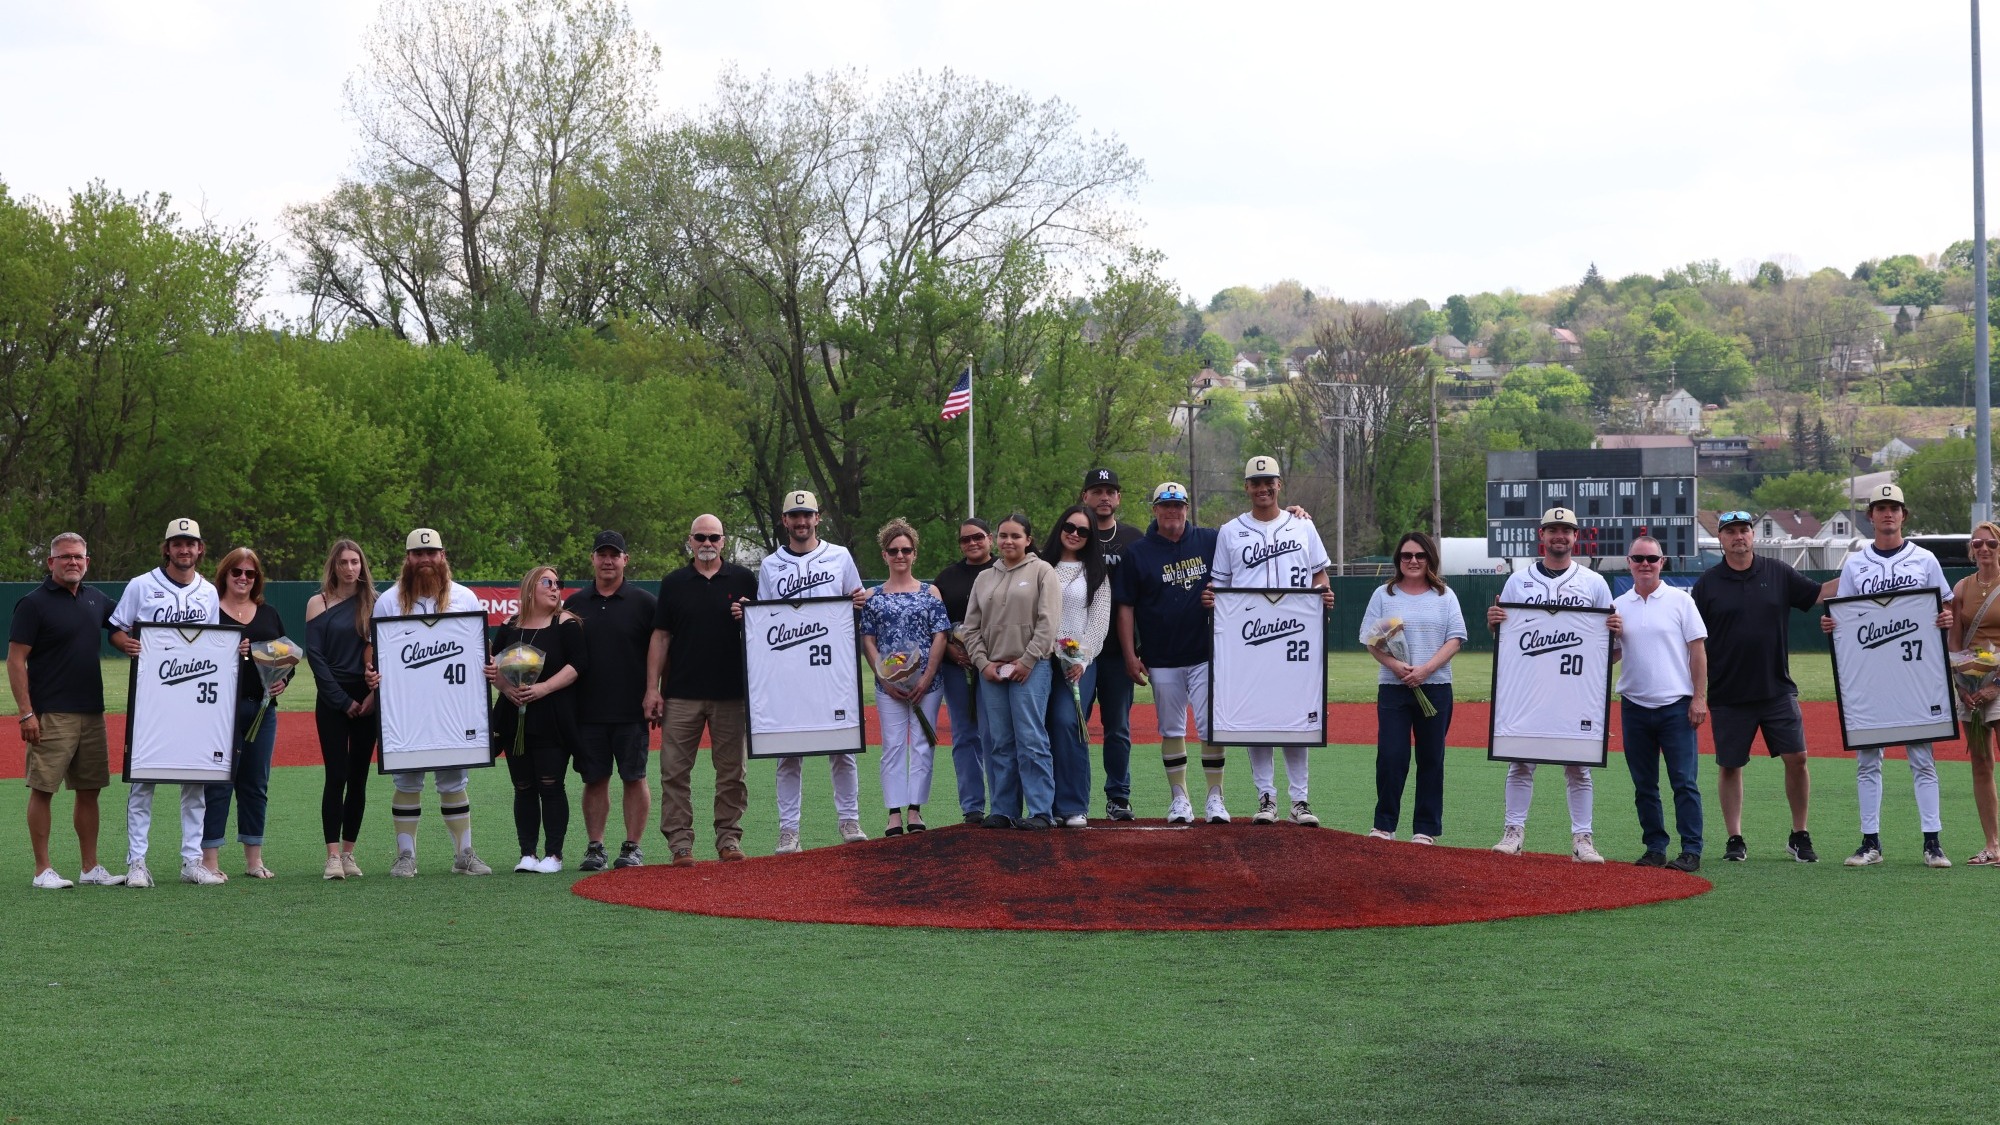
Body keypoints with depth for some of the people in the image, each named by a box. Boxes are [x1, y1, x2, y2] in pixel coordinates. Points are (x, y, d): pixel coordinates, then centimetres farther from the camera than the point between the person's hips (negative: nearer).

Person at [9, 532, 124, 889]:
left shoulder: (95, 601, 13)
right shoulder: (34, 603, -6)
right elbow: (16, 660, -9)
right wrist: (26, 712, -15)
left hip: (92, 713, 7)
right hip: (51, 715, -7)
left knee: (89, 790, 9)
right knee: (43, 789, -3)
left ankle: (91, 868, 15)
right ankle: (43, 870, 1)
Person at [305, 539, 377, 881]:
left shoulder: (373, 602, 8)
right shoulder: (319, 603, 2)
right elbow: (315, 656, -3)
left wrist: (375, 693, -7)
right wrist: (342, 700, -9)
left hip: (368, 700, 2)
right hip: (332, 699, -2)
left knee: (358, 778, 4)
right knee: (336, 776, -8)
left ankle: (349, 852, 9)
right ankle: (333, 855, -8)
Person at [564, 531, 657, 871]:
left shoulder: (644, 603, 2)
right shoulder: (574, 604, 11)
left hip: (632, 711, -2)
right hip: (587, 711, 2)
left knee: (634, 777, -1)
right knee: (594, 779, 5)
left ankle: (632, 848, 6)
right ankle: (594, 848, 11)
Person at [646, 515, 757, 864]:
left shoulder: (743, 580, 8)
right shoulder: (674, 583, 8)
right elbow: (660, 637, 7)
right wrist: (652, 688, 1)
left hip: (732, 692, 0)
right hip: (681, 694, 0)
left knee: (731, 771, 4)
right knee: (675, 771, -3)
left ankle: (729, 836, 13)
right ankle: (680, 841, 1)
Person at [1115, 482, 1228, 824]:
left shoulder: (1210, 541, 5)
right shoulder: (1137, 553, 2)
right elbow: (1124, 606, 1)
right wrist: (1131, 656, -4)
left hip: (1206, 655, 0)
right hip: (1162, 660, 0)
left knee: (1211, 727, -3)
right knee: (1171, 729, 6)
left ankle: (1215, 798, 4)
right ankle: (1179, 798, 15)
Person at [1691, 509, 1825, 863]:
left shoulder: (1778, 574, 6)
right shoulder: (1707, 583, 2)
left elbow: (1820, 594, 7)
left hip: (1778, 691, 1)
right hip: (1728, 696, -1)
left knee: (1796, 757, -3)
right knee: (1729, 765, 5)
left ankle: (1799, 836, 9)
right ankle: (1735, 839, 15)